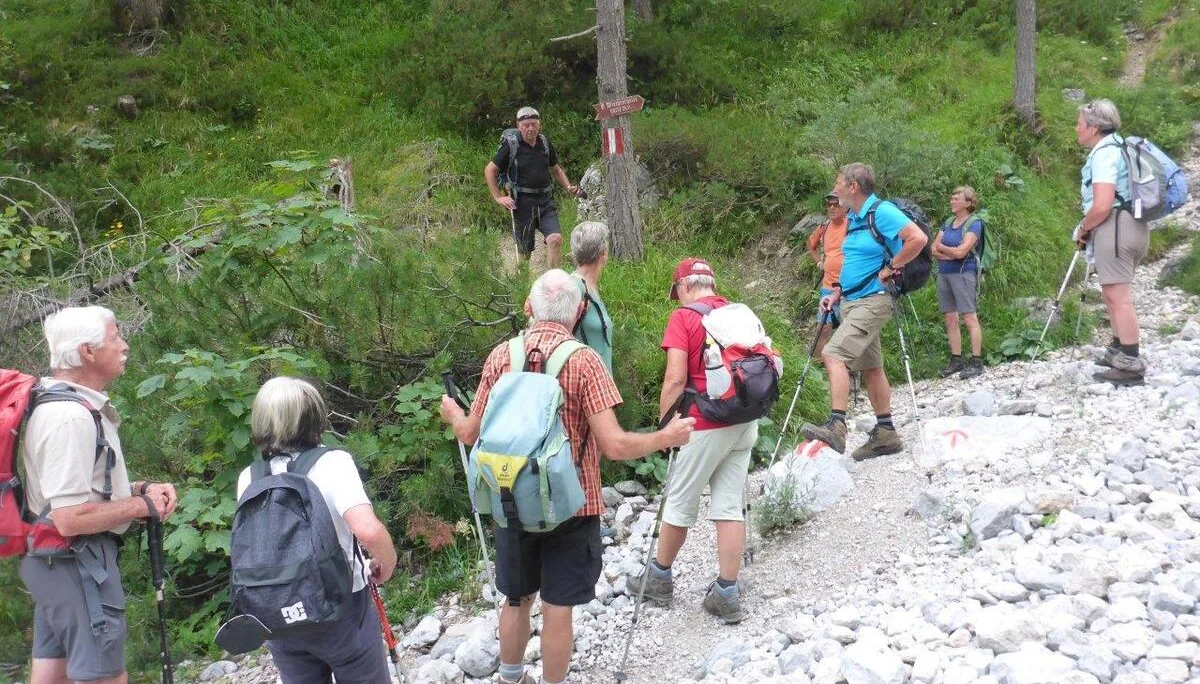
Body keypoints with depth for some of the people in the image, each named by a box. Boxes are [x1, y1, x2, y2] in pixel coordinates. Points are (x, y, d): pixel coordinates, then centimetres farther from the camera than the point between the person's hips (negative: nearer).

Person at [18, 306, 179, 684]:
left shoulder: (62, 401, 11)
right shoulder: (70, 416, -22)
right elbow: (71, 519, -27)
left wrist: (141, 487, 6)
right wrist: (143, 504, -15)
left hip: (52, 561, 10)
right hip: (76, 562, -10)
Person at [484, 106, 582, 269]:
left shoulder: (545, 143, 9)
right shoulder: (511, 145, -5)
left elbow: (555, 169, 25)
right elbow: (489, 170, 0)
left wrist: (568, 187, 10)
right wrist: (498, 197, -7)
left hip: (545, 202, 3)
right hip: (522, 204, -3)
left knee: (556, 238, -18)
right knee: (524, 251, 2)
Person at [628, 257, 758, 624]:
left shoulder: (684, 318, -8)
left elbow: (676, 378, -15)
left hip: (706, 426, -6)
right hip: (745, 423, 6)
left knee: (680, 505, 10)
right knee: (730, 507, 8)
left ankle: (659, 577, 27)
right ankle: (727, 594, 10)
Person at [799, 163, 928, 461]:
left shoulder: (882, 211, -12)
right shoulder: (853, 219, 15)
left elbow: (918, 238, -23)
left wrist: (890, 268, -18)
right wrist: (836, 294, 14)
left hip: (872, 300, -10)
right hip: (853, 301, 10)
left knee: (834, 355, -22)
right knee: (869, 366, 12)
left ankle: (836, 426, -26)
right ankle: (885, 434, 18)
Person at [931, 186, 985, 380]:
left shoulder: (974, 223, -4)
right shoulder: (948, 222, 16)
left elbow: (961, 251, -14)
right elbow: (934, 249, 9)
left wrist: (942, 248, 2)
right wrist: (950, 254, -9)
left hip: (963, 273, -7)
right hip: (944, 274, 7)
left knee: (969, 317, -8)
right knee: (950, 319, 7)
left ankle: (976, 362, -7)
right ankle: (956, 360, 13)